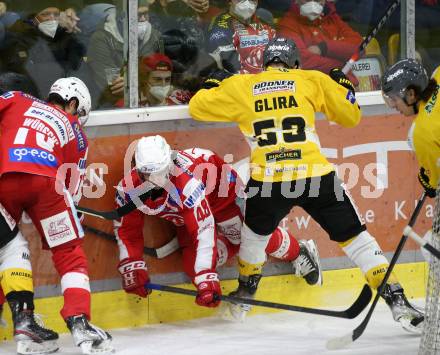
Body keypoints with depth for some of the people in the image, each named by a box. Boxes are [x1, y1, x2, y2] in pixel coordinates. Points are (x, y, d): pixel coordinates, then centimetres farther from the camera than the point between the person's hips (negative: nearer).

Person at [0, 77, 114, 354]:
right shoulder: (75, 131, 30)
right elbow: (73, 187, 27)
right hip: (45, 182, 0)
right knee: (70, 254, 13)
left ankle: (22, 318, 10)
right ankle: (79, 323, -3)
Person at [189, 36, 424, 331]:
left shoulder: (240, 86, 11)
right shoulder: (311, 80, 10)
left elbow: (197, 107, 19)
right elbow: (350, 116, 15)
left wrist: (212, 86, 39)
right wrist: (343, 85, 33)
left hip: (268, 182, 1)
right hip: (316, 177, -1)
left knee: (255, 232, 32)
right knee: (355, 237, 8)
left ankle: (244, 293, 43)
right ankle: (396, 299, -1)